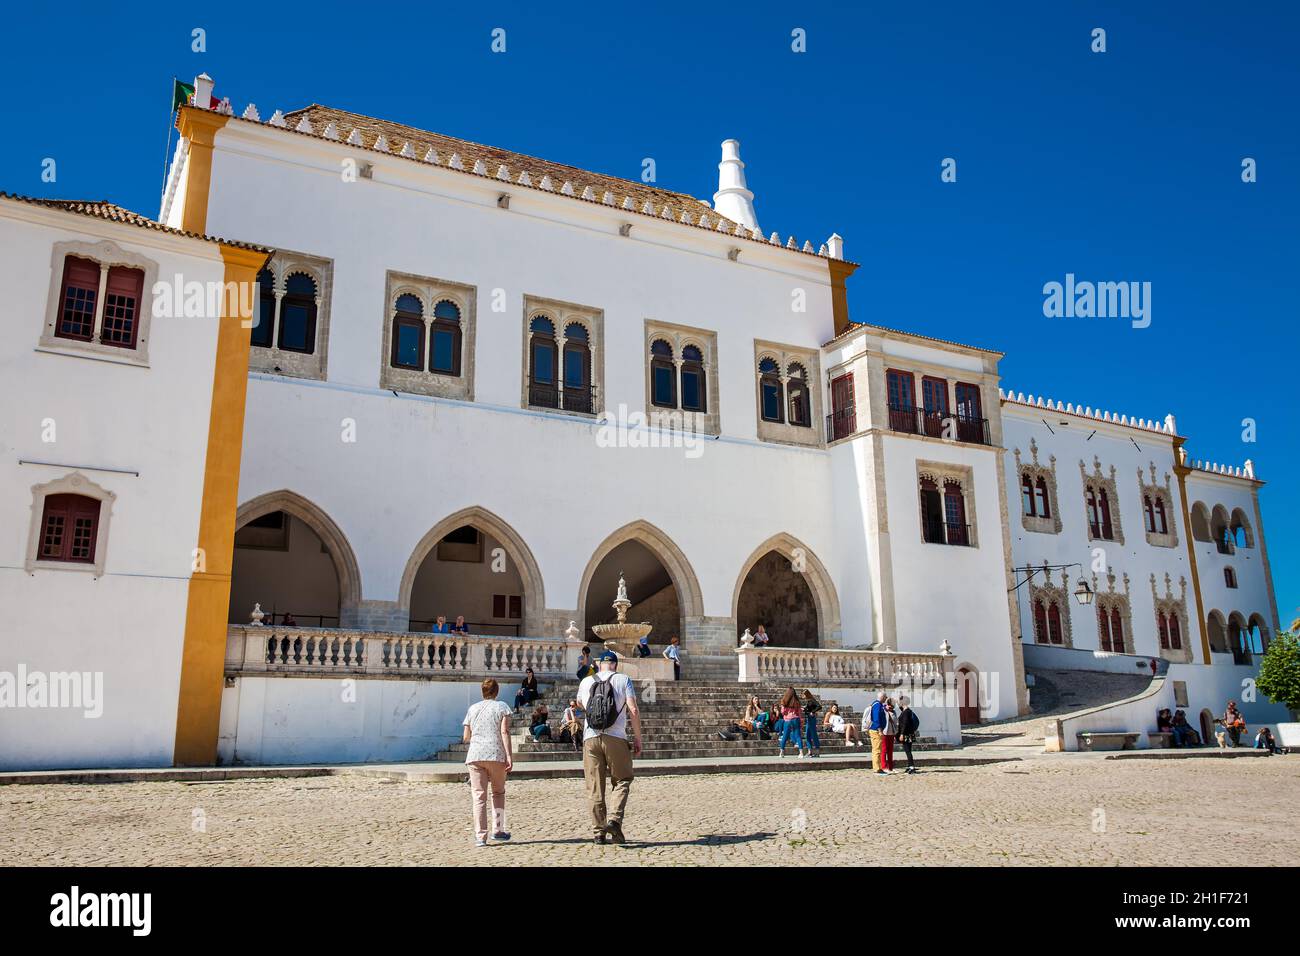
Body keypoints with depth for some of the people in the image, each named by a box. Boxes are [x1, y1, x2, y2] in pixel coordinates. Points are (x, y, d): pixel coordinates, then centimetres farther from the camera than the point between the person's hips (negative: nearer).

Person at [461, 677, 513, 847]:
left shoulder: (472, 708, 15)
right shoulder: (501, 706, 6)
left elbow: (466, 737, 15)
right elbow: (504, 732, -5)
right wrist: (509, 755, -7)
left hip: (475, 756, 2)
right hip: (496, 754, -2)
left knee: (479, 796, 1)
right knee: (498, 792, 16)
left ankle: (480, 836, -4)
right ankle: (498, 830, 14)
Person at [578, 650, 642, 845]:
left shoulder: (586, 682, 10)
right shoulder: (623, 680, 2)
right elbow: (633, 710, -6)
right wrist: (638, 739, 0)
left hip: (590, 739, 2)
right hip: (616, 738, -2)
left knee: (594, 788, 8)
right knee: (622, 781, 12)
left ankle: (599, 831, 10)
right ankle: (614, 819, -7)